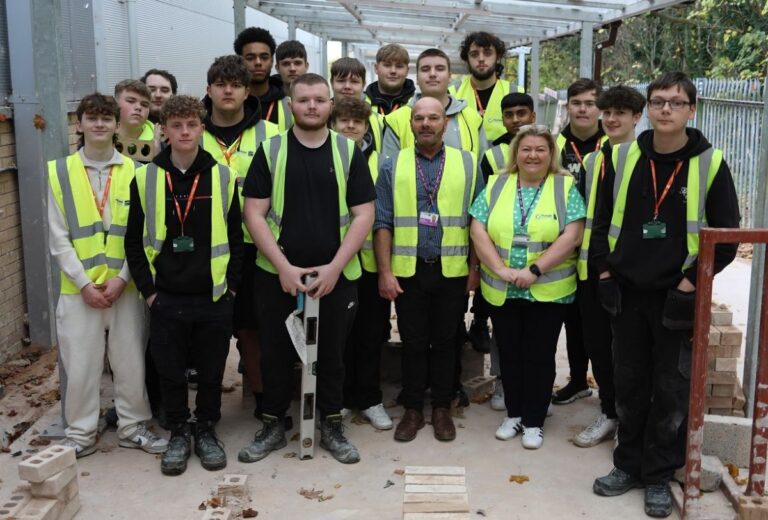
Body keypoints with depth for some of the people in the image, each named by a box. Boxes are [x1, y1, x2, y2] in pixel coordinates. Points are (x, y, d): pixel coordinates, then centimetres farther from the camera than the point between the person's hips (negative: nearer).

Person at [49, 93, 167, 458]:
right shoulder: (60, 172, 2)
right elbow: (58, 239, 0)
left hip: (125, 285, 0)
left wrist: (121, 278, -10)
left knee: (131, 360, 8)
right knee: (79, 363, 5)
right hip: (78, 288, 0)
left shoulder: (134, 172, 2)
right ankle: (80, 434, 21)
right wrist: (84, 283, -9)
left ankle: (133, 427, 24)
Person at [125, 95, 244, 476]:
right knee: (170, 372, 10)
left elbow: (235, 238, 5)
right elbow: (134, 241, 5)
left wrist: (231, 287, -1)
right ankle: (178, 434, 28)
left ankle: (207, 431, 29)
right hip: (166, 299, 0)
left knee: (211, 371, 10)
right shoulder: (145, 178, 1)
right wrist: (148, 290, -1)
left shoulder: (223, 177, 1)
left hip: (214, 298, 0)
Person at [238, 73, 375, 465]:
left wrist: (334, 267, -11)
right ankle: (273, 425, 26)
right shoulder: (269, 151, 1)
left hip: (336, 276, 0)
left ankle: (331, 426, 26)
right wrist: (284, 266, -12)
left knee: (332, 353, 10)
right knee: (276, 352, 9)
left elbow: (364, 214, -2)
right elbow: (254, 213, -3)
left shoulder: (349, 152, 2)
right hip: (278, 275, 0)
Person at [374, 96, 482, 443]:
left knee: (445, 342, 10)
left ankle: (442, 408, 24)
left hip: (453, 271, 0)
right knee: (413, 343, 8)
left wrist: (475, 268, 0)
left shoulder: (468, 164, 5)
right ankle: (412, 410, 21)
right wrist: (385, 272, -6)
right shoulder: (393, 166, 4)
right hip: (408, 271, 0)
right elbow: (382, 223, 0)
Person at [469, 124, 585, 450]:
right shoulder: (496, 185, 6)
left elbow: (571, 236, -10)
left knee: (539, 356, 5)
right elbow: (478, 230, -2)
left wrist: (535, 270, -18)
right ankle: (513, 415, 27)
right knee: (509, 353, 11)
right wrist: (499, 269, -14)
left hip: (549, 292, -2)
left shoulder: (566, 187, -1)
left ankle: (534, 421, 19)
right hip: (501, 292, 3)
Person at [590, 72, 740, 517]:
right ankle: (629, 465, 27)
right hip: (627, 293, 3)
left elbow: (726, 234, -4)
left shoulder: (711, 163, -5)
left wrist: (692, 281, -10)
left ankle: (659, 476, 20)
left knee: (671, 391, 5)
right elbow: (603, 219, 11)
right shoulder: (622, 158, 4)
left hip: (678, 297, -3)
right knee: (629, 385, 12)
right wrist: (605, 270, 2)